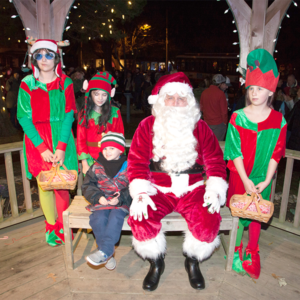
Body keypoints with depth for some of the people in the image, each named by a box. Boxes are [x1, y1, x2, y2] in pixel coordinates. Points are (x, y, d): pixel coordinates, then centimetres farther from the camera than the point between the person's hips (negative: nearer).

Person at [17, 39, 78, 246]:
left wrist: (61, 147, -13)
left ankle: (63, 228, 19)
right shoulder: (27, 83, 1)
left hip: (61, 139, 0)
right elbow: (23, 117, -3)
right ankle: (51, 226, 24)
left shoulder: (65, 83, 2)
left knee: (61, 186, 1)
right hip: (37, 141, 1)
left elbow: (68, 115, -3)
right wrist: (41, 147, -12)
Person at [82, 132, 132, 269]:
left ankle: (104, 252, -31)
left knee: (116, 217, -32)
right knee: (98, 219, -26)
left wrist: (120, 198, -17)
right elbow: (87, 186, 10)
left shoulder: (127, 167, 3)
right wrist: (98, 197, -9)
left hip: (122, 202, -2)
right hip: (101, 201, 2)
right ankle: (108, 252, -13)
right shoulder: (96, 167, 9)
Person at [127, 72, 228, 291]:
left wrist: (215, 191, -9)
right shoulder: (148, 126, 0)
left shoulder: (200, 127, 5)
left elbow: (215, 161, 4)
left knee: (209, 221, -24)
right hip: (157, 189, 0)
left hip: (193, 189, 1)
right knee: (141, 219, -26)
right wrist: (140, 193, -16)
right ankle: (156, 263, 7)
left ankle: (193, 261, 10)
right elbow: (137, 162, -4)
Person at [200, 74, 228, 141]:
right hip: (219, 124, -5)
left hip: (207, 123, 6)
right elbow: (224, 110, -10)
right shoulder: (220, 93, -14)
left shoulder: (204, 92, 2)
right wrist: (225, 122, 1)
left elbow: (201, 108, 11)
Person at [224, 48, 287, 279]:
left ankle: (252, 254, 31)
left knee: (256, 215, 12)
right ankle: (236, 251, 28)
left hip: (262, 178, 1)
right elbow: (235, 151, -10)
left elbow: (276, 153, -3)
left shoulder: (278, 120, -3)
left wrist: (266, 180, -11)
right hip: (239, 176, -1)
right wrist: (246, 180, -14)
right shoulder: (237, 117, -7)